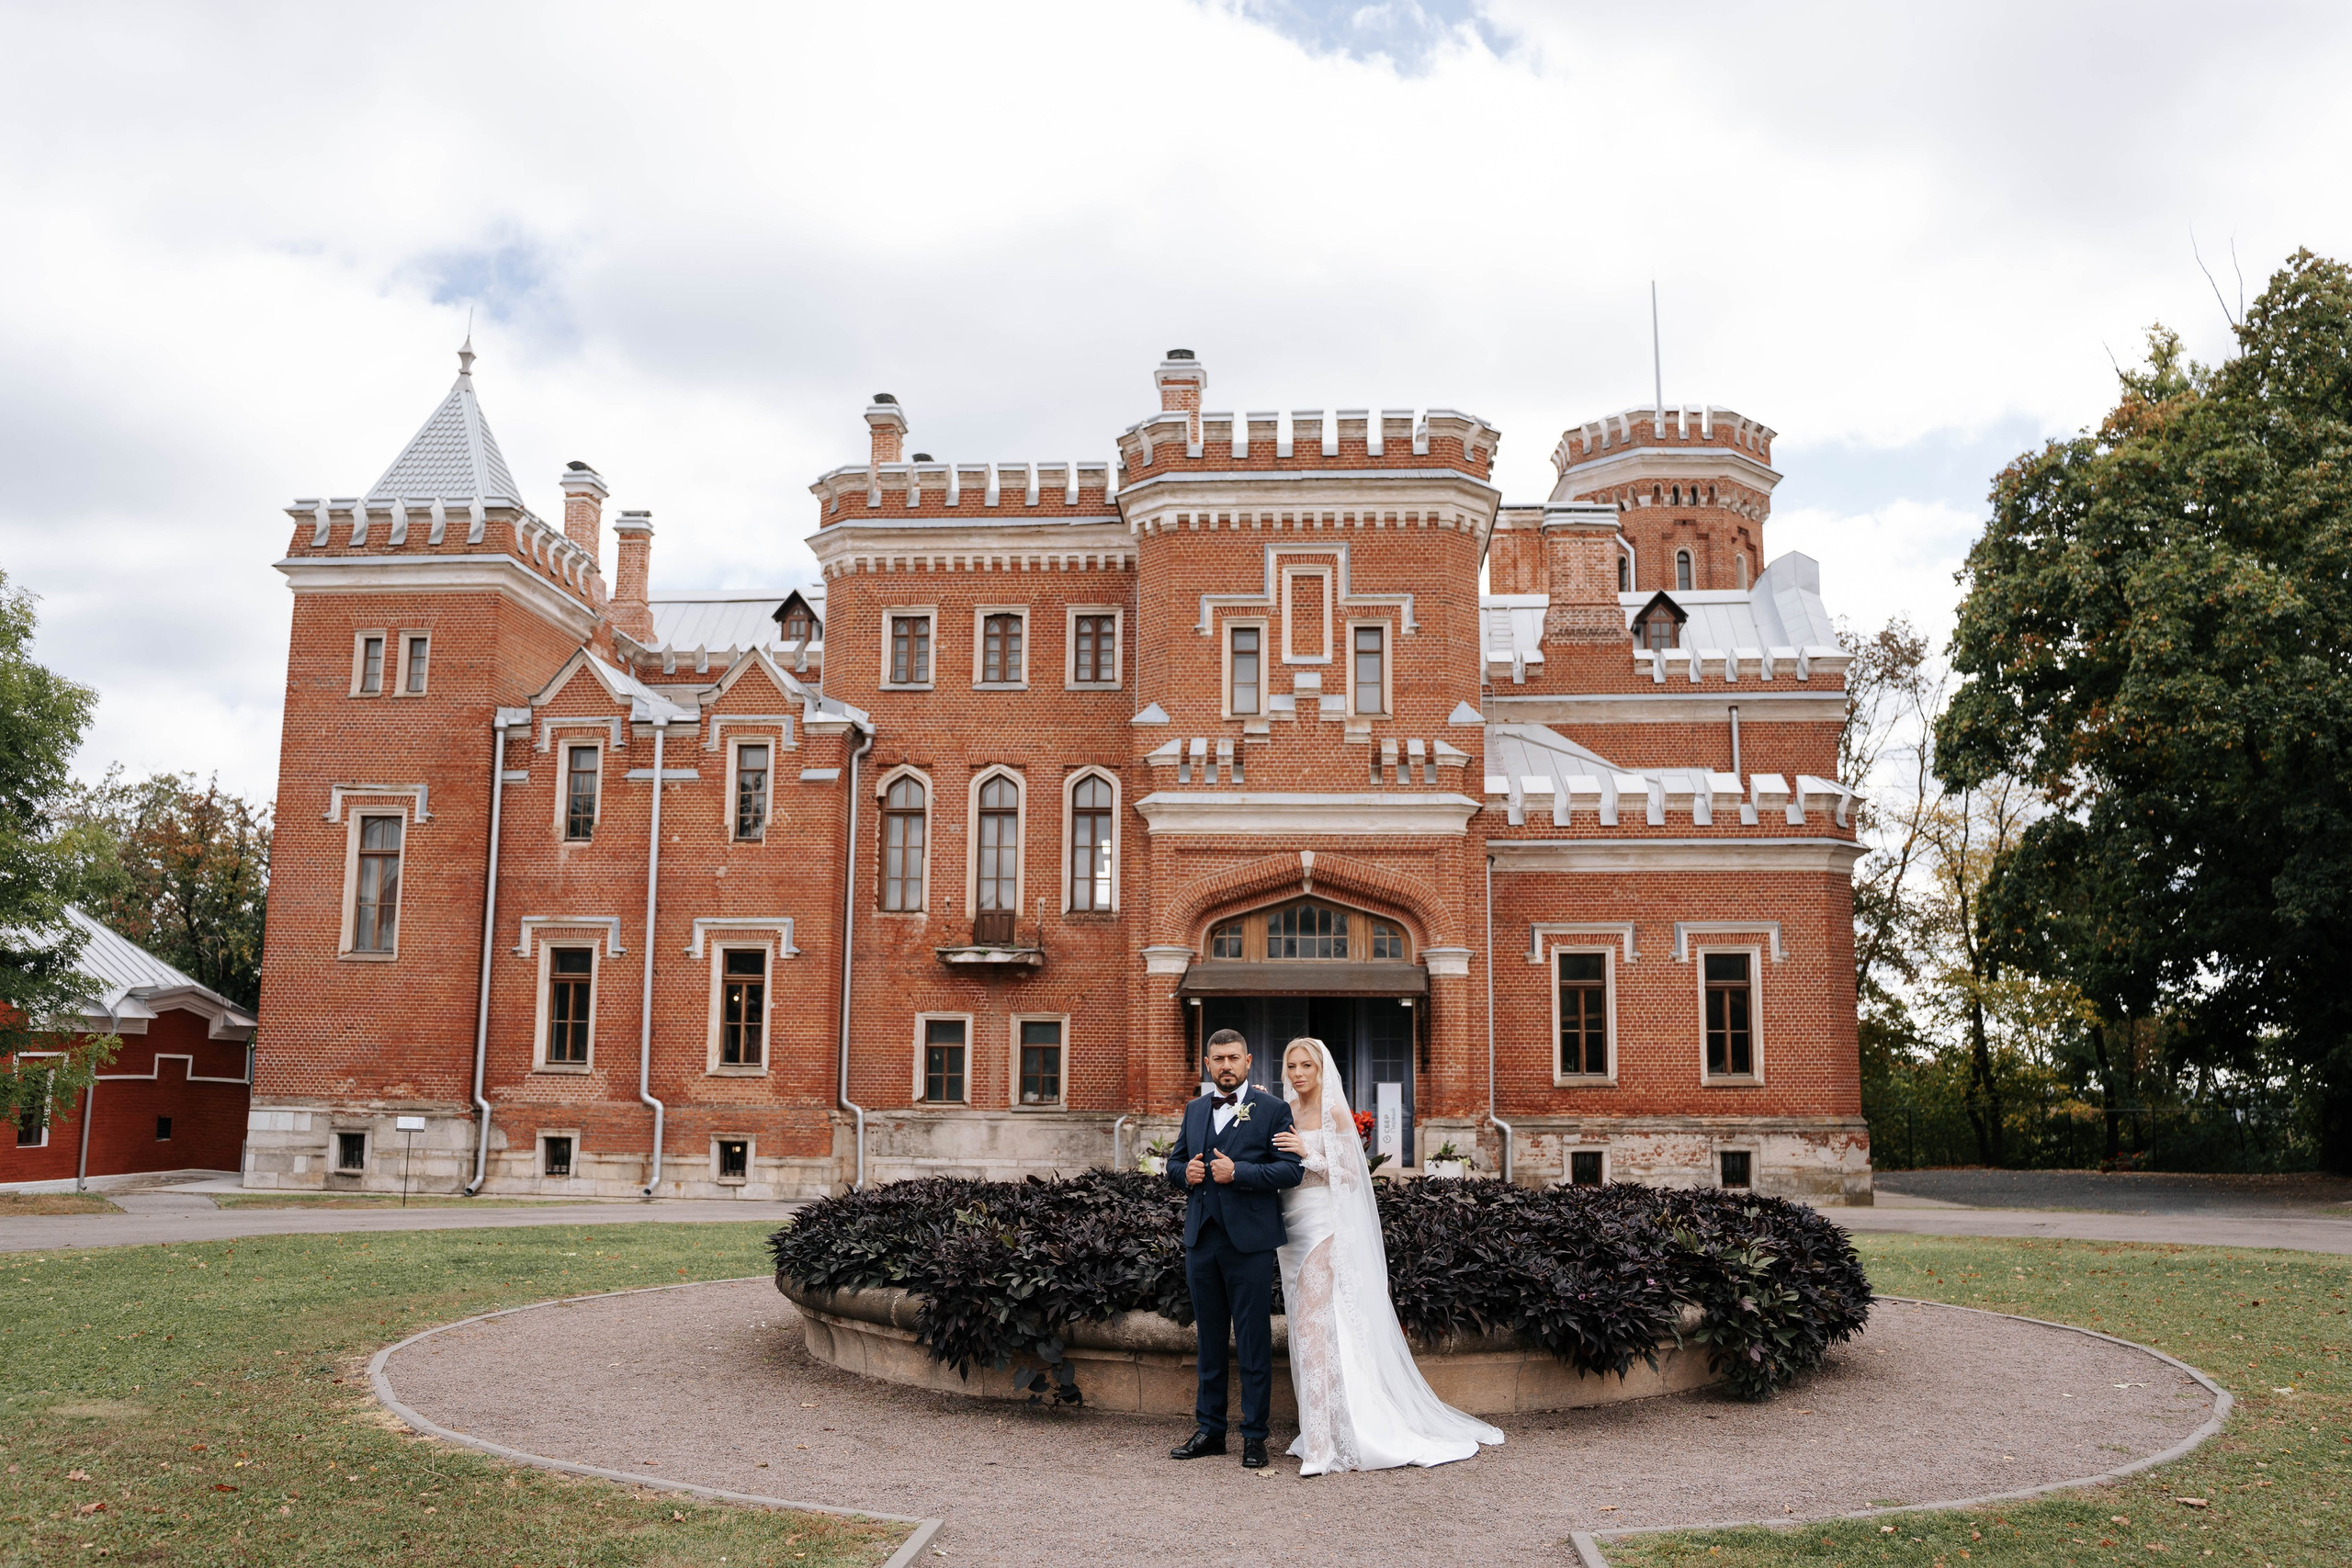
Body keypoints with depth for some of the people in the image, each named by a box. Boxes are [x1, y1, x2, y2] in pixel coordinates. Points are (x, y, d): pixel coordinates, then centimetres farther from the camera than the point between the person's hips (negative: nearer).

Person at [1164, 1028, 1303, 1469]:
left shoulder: (1273, 1110, -2)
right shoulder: (1194, 1110, 15)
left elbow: (1291, 1169, -9)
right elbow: (1173, 1162, 20)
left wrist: (1238, 1172, -18)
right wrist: (1186, 1172, -3)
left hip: (1249, 1241, -5)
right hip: (1201, 1238, 5)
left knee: (1253, 1342, 0)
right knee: (1209, 1338, 13)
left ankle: (1254, 1436, 8)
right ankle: (1209, 1429, 22)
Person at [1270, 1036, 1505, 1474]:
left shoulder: (1334, 1113, -5)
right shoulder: (1285, 1113, 12)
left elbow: (1350, 1175, -7)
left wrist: (1308, 1154, -18)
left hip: (1323, 1227, -7)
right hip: (1291, 1228, 7)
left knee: (1312, 1324, -15)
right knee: (1304, 1326, 8)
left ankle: (1321, 1445, -17)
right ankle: (1318, 1432, 16)